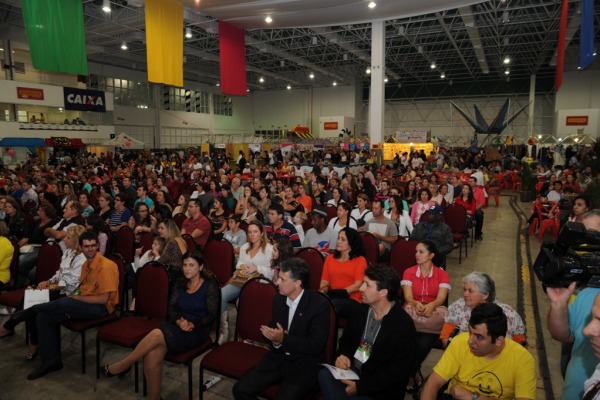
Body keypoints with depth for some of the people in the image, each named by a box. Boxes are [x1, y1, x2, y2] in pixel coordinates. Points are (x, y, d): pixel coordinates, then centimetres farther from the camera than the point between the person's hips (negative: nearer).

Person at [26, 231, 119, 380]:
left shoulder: (105, 266, -18)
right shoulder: (86, 264, 10)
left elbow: (103, 299, -20)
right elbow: (83, 289, 17)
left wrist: (75, 298, -13)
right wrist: (73, 296, -5)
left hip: (100, 308, -8)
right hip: (83, 304, 9)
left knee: (65, 303, -30)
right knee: (44, 316, -6)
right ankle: (51, 361, 0)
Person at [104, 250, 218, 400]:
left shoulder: (210, 286, -4)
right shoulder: (181, 283, 12)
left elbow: (211, 316, -7)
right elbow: (171, 307, 7)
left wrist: (192, 325, -20)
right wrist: (179, 320, -13)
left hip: (197, 330, -5)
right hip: (177, 326, 5)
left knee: (156, 334, -29)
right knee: (151, 355, -25)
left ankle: (121, 366, -7)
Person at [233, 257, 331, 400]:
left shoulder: (320, 304, -16)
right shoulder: (278, 299, 2)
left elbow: (316, 345, -17)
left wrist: (283, 339, -23)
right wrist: (274, 339, -11)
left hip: (305, 364, -5)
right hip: (278, 357, 5)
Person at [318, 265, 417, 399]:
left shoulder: (404, 326, -17)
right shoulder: (363, 310, 2)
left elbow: (398, 372, -18)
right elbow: (347, 339, 15)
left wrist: (360, 386, -20)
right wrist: (343, 355, -8)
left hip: (380, 388, -5)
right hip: (353, 369, 5)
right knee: (325, 374, -25)